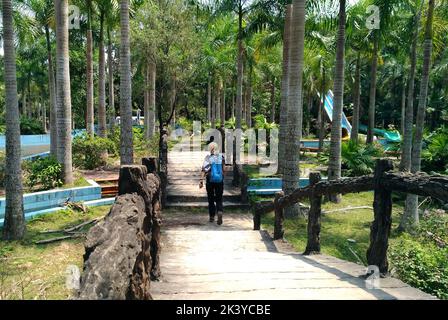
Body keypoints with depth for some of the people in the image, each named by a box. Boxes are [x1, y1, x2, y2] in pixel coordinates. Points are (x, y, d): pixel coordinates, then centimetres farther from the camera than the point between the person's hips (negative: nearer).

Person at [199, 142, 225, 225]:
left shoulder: (208, 158, -9)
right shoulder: (221, 157, -1)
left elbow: (204, 170, -15)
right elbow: (223, 170, 5)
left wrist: (201, 181, -15)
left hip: (210, 181, -1)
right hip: (220, 181, 2)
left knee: (211, 199, 13)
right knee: (219, 199, 9)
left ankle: (212, 217, 21)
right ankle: (220, 212, -18)